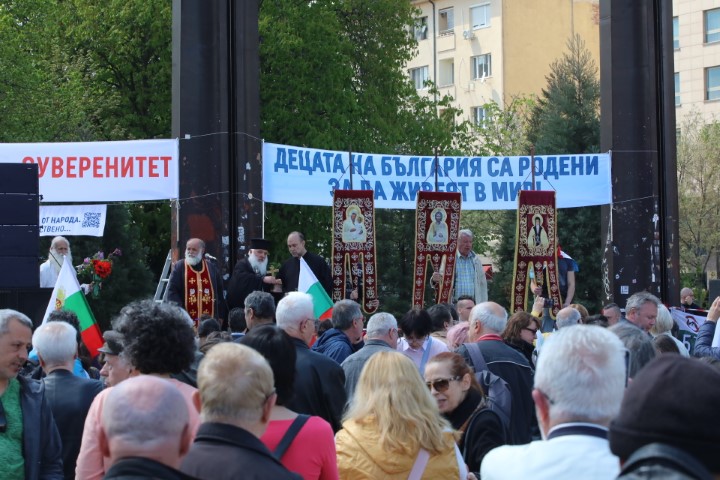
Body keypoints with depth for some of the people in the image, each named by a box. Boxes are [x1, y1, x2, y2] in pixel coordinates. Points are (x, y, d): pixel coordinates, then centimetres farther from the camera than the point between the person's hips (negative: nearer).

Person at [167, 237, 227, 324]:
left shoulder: (212, 267, 9)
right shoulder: (179, 267, 2)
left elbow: (219, 292, 11)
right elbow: (172, 292, -2)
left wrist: (220, 316, 6)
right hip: (186, 321, -2)